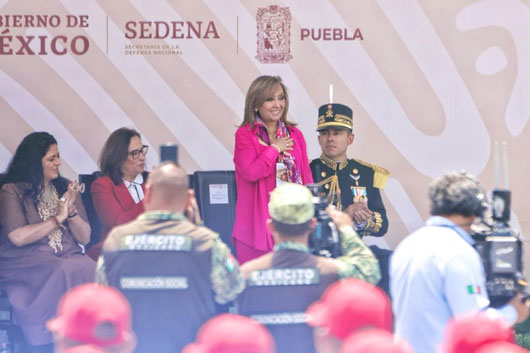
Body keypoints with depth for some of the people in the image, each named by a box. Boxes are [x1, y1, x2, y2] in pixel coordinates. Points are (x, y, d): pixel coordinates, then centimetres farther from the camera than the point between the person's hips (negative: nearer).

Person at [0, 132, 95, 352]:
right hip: (28, 263, -4)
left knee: (92, 272, -30)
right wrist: (58, 218, -4)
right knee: (61, 274, -36)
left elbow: (85, 238, 17)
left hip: (68, 258, 4)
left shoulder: (65, 189, 20)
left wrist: (71, 210, -1)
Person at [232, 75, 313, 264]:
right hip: (259, 221, -4)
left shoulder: (294, 134, 12)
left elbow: (306, 177, 12)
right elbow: (250, 172, -17)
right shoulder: (245, 135, -1)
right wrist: (275, 149, -7)